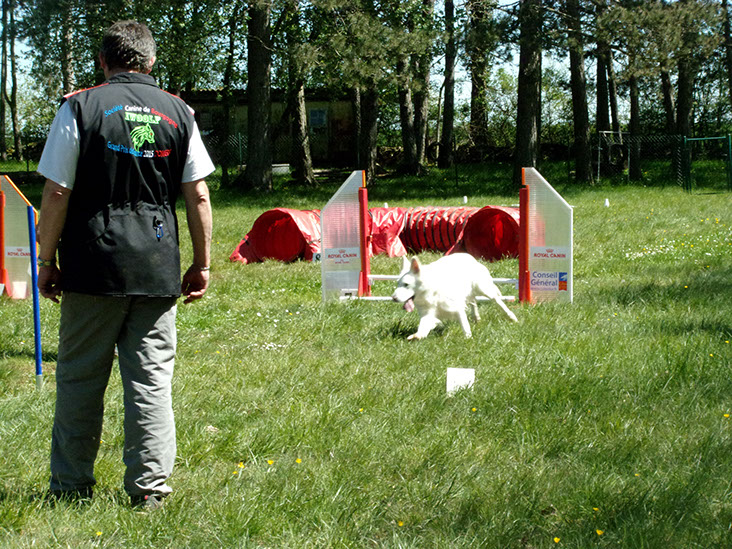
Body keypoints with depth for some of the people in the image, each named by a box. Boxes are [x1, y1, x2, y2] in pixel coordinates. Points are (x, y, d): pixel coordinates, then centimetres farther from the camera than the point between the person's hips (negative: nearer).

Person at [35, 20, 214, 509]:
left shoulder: (80, 108, -1)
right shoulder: (178, 112, 6)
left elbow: (57, 194, -4)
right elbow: (198, 197, 4)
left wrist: (47, 260, 4)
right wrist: (202, 265, 11)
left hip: (92, 266, -1)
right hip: (158, 268, 2)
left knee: (80, 377, 8)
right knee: (152, 377, 6)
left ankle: (71, 486, 16)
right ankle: (150, 488, 7)